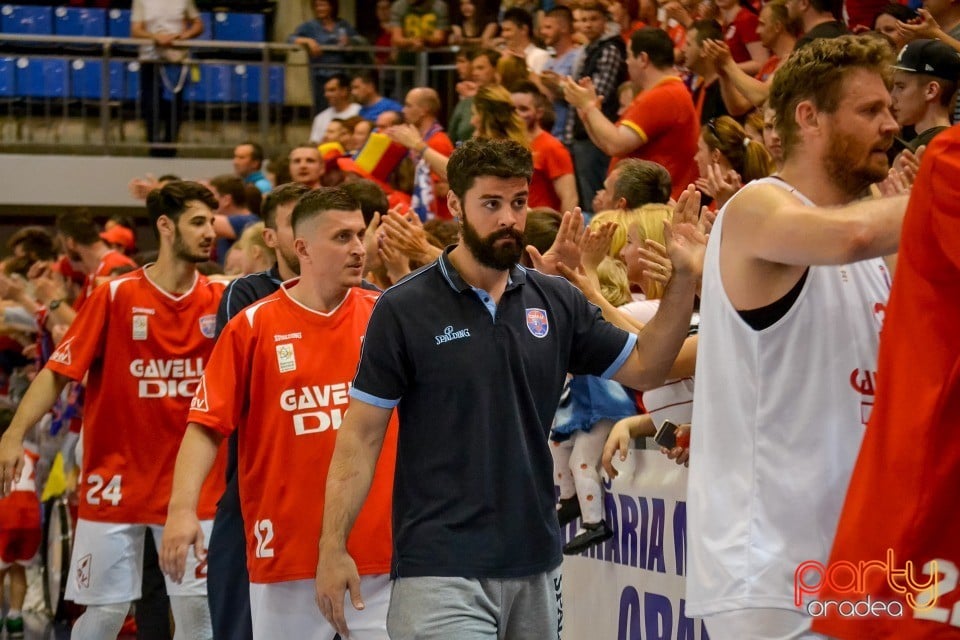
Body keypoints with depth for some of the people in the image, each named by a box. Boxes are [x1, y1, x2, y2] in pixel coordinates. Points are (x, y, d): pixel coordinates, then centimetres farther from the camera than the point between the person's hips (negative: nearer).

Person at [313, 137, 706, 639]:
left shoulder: (556, 303, 8)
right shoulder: (404, 310, -4)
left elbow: (642, 367, 11)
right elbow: (361, 434, -4)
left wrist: (683, 277, -3)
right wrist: (332, 548, -9)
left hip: (535, 563, 5)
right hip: (441, 572, -5)